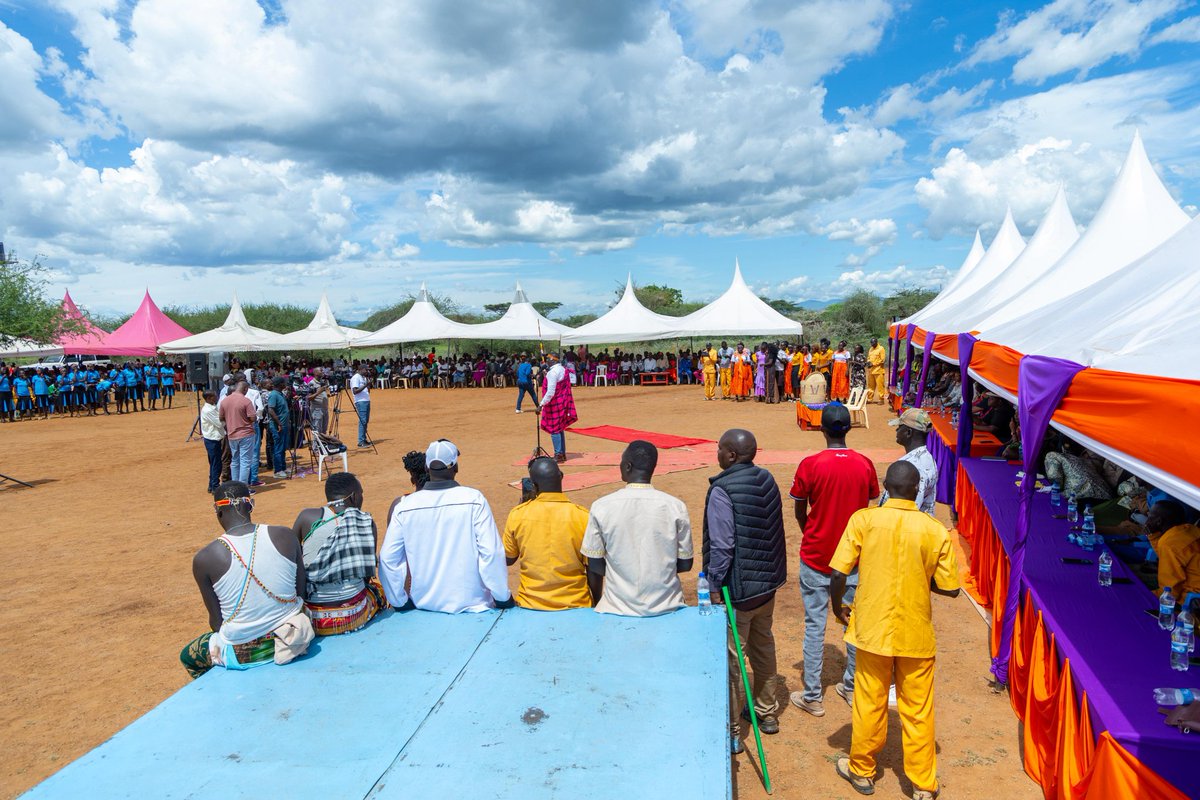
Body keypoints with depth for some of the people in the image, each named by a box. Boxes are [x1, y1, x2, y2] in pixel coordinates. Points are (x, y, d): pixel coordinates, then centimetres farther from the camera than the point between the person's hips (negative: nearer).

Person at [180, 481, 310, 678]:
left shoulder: (205, 559, -16)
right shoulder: (285, 536, -11)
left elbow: (216, 621, -7)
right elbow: (301, 593, -3)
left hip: (243, 655, -2)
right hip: (292, 638, 3)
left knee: (187, 657, 28)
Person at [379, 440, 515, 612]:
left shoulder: (405, 506, -6)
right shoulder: (474, 499, -13)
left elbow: (387, 558, -3)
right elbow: (491, 553, -14)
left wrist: (400, 602, 8)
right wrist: (503, 598, -4)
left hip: (425, 604, 3)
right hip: (471, 603, -3)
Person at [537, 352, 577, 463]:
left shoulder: (553, 372, -19)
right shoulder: (562, 369, 10)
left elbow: (550, 392, -24)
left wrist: (541, 405, -23)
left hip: (554, 404, -10)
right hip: (562, 403, 10)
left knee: (554, 429, -3)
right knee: (560, 428, 16)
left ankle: (558, 455, -1)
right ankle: (562, 454, 22)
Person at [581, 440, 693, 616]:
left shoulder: (601, 507, -8)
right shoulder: (676, 507, -7)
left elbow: (595, 567, -2)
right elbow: (685, 564, 1)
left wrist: (598, 604, 14)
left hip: (618, 608, 0)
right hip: (665, 606, 1)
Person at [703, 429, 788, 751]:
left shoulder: (722, 491, -22)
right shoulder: (767, 480, 2)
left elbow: (721, 545, -24)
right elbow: (774, 531, 9)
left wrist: (714, 586, -15)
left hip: (737, 588, -8)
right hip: (767, 581, 8)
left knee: (731, 659, 5)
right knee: (763, 646, 23)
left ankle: (730, 731, 16)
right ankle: (767, 712, 40)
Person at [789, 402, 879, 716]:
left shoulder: (810, 465, -15)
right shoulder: (864, 464, -6)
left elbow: (800, 512, -5)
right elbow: (867, 508, 4)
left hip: (816, 558, -3)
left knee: (815, 625, 6)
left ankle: (812, 696, 14)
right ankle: (852, 687, 29)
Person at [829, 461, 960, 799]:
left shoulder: (863, 519, -12)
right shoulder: (936, 530, -9)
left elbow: (838, 574, -14)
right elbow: (950, 588, -5)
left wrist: (837, 607, 4)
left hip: (873, 629, 0)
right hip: (917, 633, 1)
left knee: (869, 704, 16)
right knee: (918, 711, 15)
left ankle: (861, 771, 33)